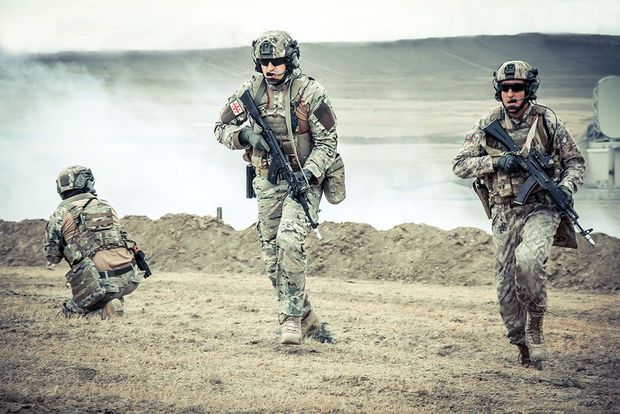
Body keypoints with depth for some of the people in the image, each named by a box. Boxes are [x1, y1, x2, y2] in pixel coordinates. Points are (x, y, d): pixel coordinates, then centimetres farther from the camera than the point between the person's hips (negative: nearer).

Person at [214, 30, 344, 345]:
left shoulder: (310, 93, -11)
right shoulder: (250, 91, 0)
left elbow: (328, 142, -8)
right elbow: (221, 128, 8)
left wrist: (308, 173, -23)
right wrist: (245, 135, -13)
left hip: (304, 181, -5)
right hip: (268, 184, 5)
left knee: (290, 242, -24)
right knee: (272, 255, 7)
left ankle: (291, 319, -17)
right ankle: (306, 317, 22)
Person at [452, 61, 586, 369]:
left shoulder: (548, 121, -1)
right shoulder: (488, 126, 3)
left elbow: (575, 162, 6)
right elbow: (460, 165, 1)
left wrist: (566, 187, -14)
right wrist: (496, 162, -14)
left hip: (541, 208, -3)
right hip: (504, 214, 3)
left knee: (528, 258, -31)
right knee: (506, 287, 2)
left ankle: (535, 324, -11)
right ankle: (523, 347, 17)